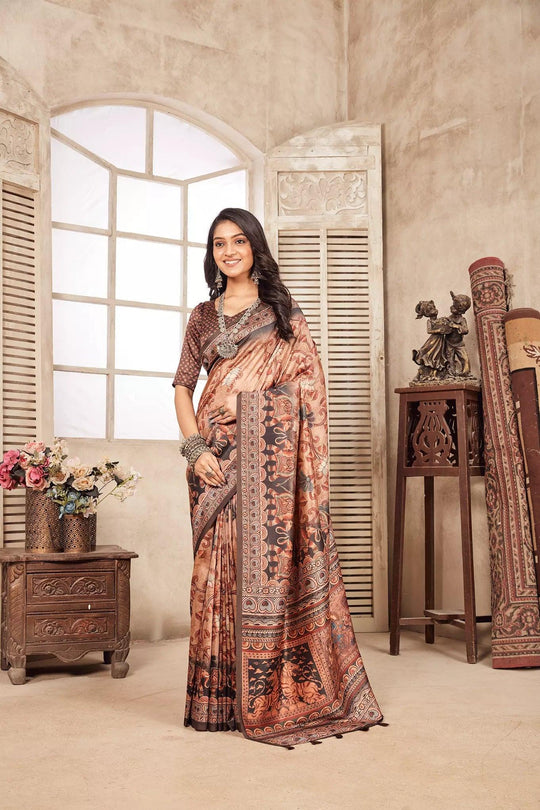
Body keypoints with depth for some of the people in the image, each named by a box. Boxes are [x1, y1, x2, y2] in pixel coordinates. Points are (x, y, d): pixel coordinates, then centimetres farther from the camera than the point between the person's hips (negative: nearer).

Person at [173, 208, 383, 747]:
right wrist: (195, 446, -4)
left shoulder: (281, 309, 9)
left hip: (268, 450, -3)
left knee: (268, 560, -5)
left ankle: (275, 698, 5)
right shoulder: (203, 316, 17)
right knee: (218, 565, 2)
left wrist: (242, 397, -10)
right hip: (216, 455, 3)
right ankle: (222, 697, 11)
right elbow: (183, 385, 11)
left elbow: (307, 377, 2)